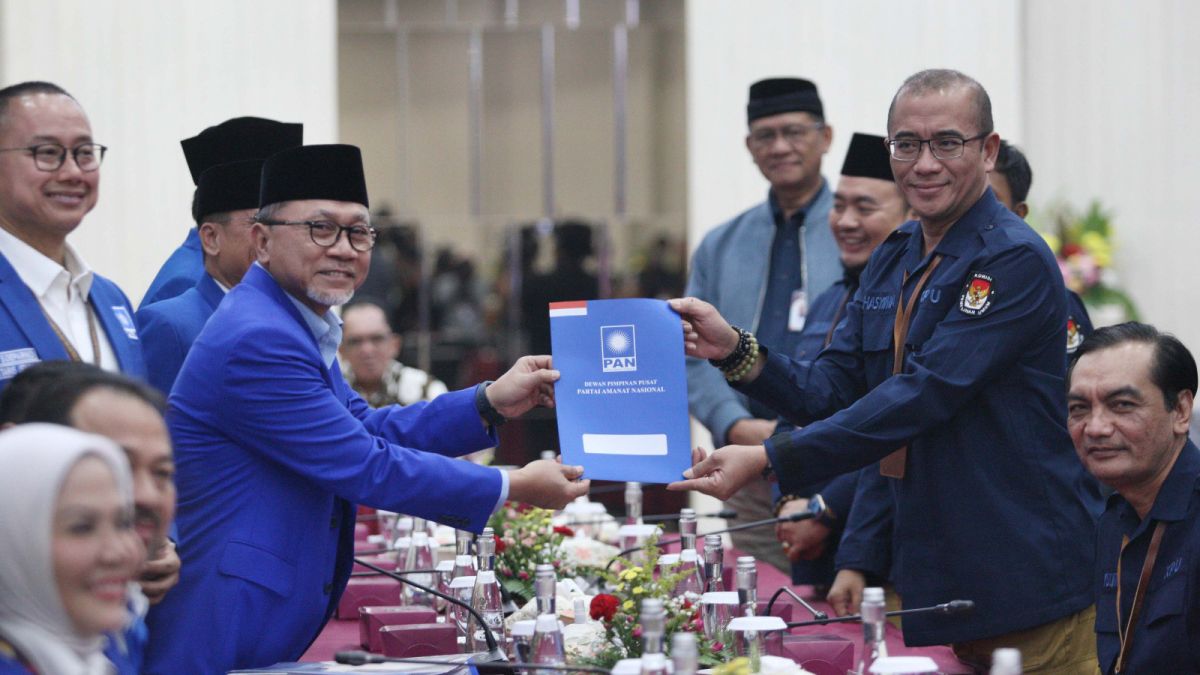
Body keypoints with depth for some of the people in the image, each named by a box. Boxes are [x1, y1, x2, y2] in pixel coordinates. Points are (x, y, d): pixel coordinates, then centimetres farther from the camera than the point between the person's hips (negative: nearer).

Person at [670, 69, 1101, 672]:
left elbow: (924, 395, -23)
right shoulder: (891, 261, 13)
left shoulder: (1016, 262, -14)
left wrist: (769, 459, -26)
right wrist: (734, 349, -9)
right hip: (927, 577, 7)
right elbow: (831, 391, 9)